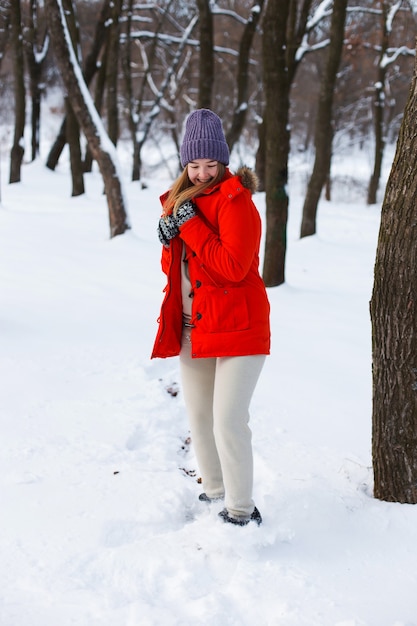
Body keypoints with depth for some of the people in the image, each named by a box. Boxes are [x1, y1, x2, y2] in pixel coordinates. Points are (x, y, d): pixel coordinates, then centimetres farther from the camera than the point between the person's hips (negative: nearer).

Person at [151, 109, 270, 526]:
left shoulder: (236, 201, -12)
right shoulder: (181, 200, 11)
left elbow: (233, 266, -23)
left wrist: (190, 223, -18)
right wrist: (169, 238, -6)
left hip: (237, 325, -8)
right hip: (193, 326, 8)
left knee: (228, 421, -12)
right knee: (198, 418, 14)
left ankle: (241, 511, -2)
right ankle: (214, 493, 32)